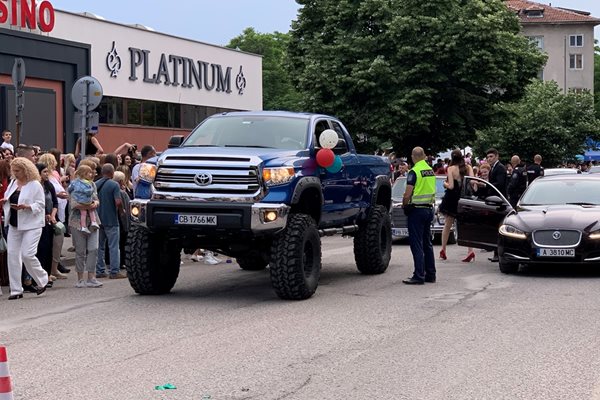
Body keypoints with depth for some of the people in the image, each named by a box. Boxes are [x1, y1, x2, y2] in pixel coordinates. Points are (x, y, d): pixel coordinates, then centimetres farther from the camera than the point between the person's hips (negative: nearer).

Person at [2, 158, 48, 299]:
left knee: (27, 254, -13)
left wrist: (26, 207, -25)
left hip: (31, 225, -7)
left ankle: (42, 280, 12)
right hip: (14, 225, 7)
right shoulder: (13, 183, 11)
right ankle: (16, 290, 9)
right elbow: (8, 200, 22)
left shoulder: (35, 185, -9)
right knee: (12, 254, 3)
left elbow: (41, 205, -11)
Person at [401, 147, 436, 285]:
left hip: (417, 210, -8)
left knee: (417, 244, -5)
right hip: (429, 209, 8)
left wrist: (404, 205, -1)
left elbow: (408, 194, -17)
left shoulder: (414, 171, -15)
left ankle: (419, 276, -6)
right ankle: (430, 274, 18)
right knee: (427, 243, 14)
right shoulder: (431, 171, 9)